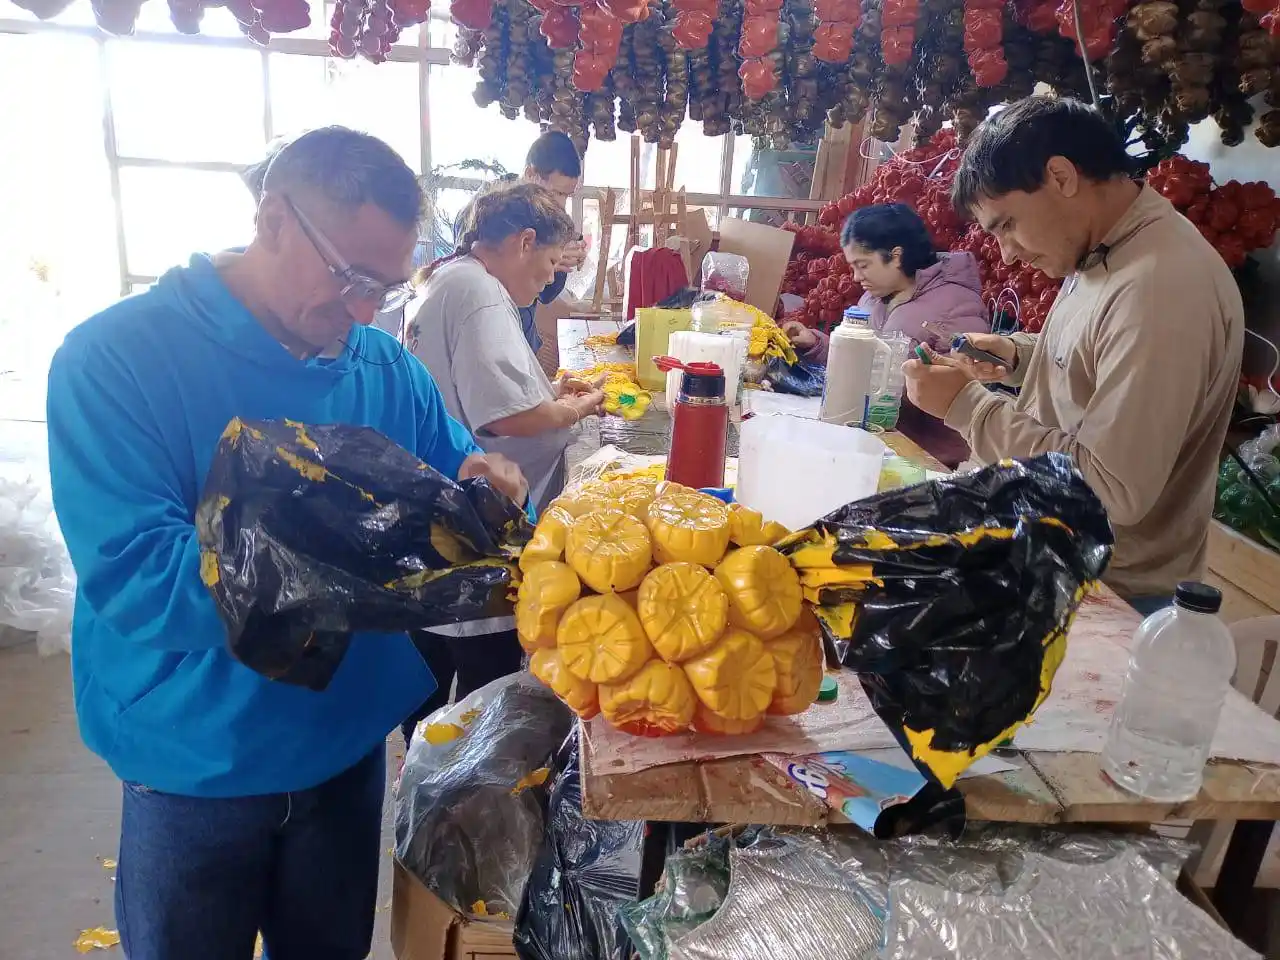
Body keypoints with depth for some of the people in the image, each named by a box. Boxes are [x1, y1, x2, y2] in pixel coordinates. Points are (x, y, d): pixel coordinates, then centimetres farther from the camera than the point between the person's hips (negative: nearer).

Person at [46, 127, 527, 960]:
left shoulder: (386, 367, -4)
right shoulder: (116, 358, -18)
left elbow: (460, 468, 7)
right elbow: (133, 577, -27)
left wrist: (485, 491, -18)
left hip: (350, 746, 4)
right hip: (195, 769, -4)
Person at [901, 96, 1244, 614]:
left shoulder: (1162, 287, -28)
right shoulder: (1107, 251, 3)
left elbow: (1113, 491, -29)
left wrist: (966, 404, -24)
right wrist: (1019, 357, -1)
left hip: (1114, 596, -8)